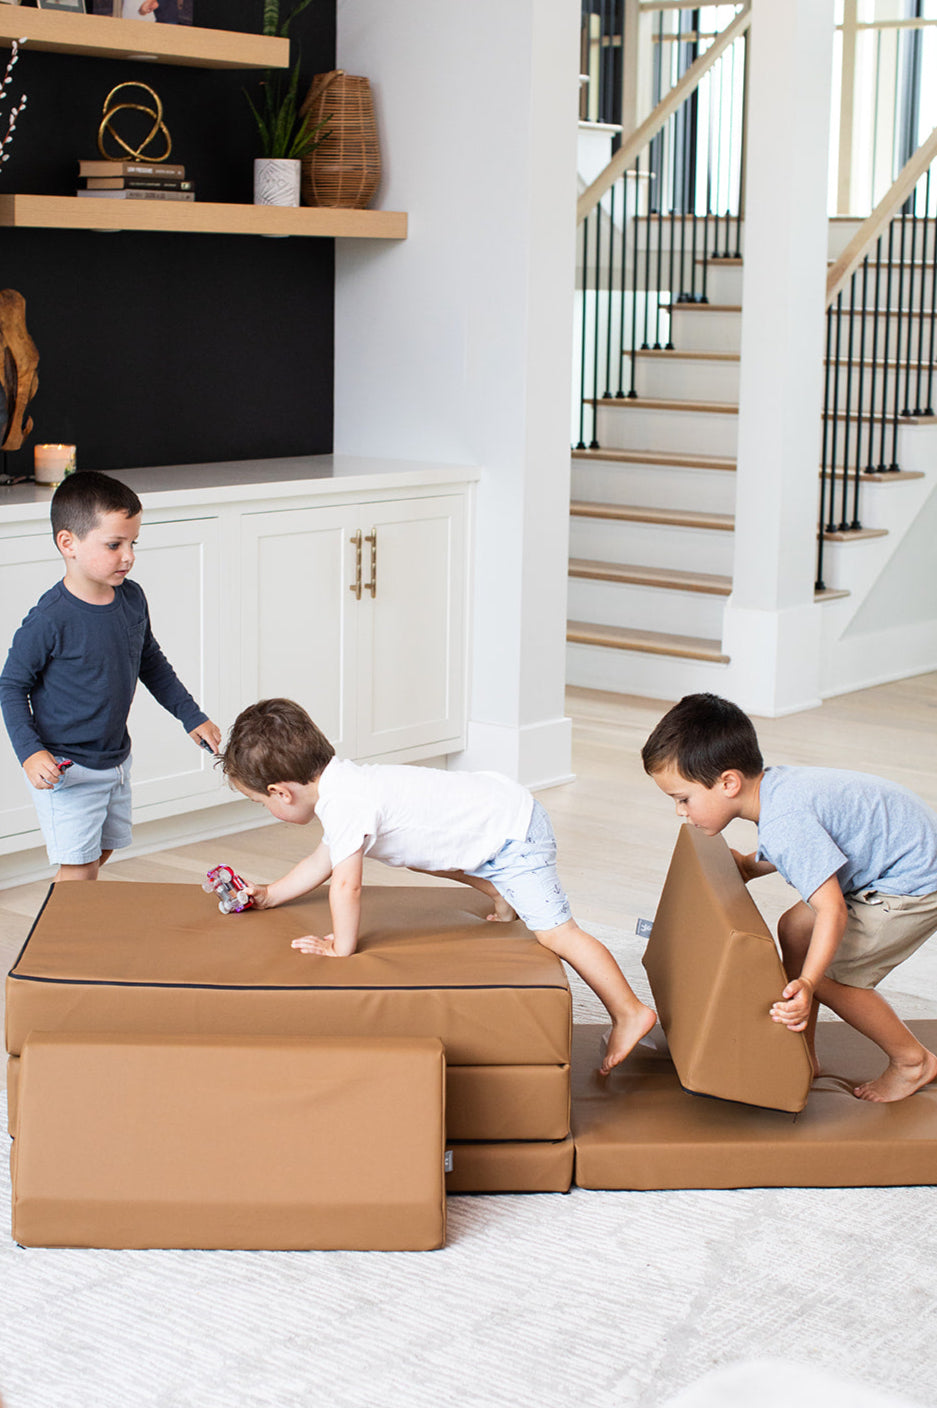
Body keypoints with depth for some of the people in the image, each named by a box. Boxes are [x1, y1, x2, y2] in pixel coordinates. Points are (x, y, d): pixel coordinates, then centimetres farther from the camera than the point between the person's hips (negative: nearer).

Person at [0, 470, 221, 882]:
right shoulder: (50, 619, -22)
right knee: (79, 869, -5)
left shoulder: (132, 599, -2)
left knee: (102, 852, 17)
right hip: (64, 770, -7)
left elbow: (152, 664, 15)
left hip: (116, 761, 7)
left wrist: (192, 717, 14)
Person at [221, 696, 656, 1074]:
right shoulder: (338, 784, 5)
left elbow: (346, 885, -29)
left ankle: (630, 1014, -3)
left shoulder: (344, 806, -26)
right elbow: (321, 862, 19)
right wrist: (270, 895, 21)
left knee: (556, 932, -9)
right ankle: (501, 893, 32)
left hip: (513, 830, -10)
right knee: (414, 852, 29)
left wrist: (340, 946, -17)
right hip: (495, 798, 10)